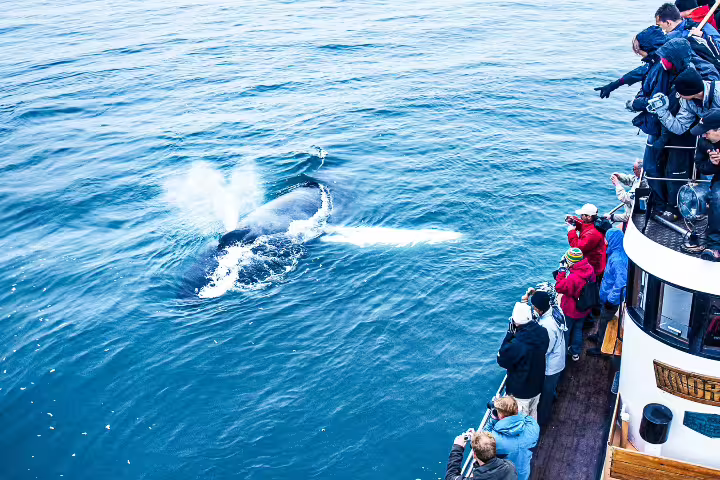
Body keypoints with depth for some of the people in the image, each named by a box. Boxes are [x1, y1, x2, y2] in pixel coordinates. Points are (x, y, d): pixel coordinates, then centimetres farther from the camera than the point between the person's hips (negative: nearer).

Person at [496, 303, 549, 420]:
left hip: (521, 391, -6)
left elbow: (502, 360, -19)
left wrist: (510, 334, -23)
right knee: (533, 412, 29)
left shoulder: (517, 344, -37)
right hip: (537, 387, 6)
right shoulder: (543, 333, -16)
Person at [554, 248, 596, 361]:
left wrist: (561, 272, -24)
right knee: (578, 329, 24)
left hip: (571, 310, -7)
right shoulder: (589, 269, -12)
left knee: (565, 330, 15)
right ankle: (576, 353, 39)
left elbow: (559, 288, -26)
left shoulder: (573, 278, -37)